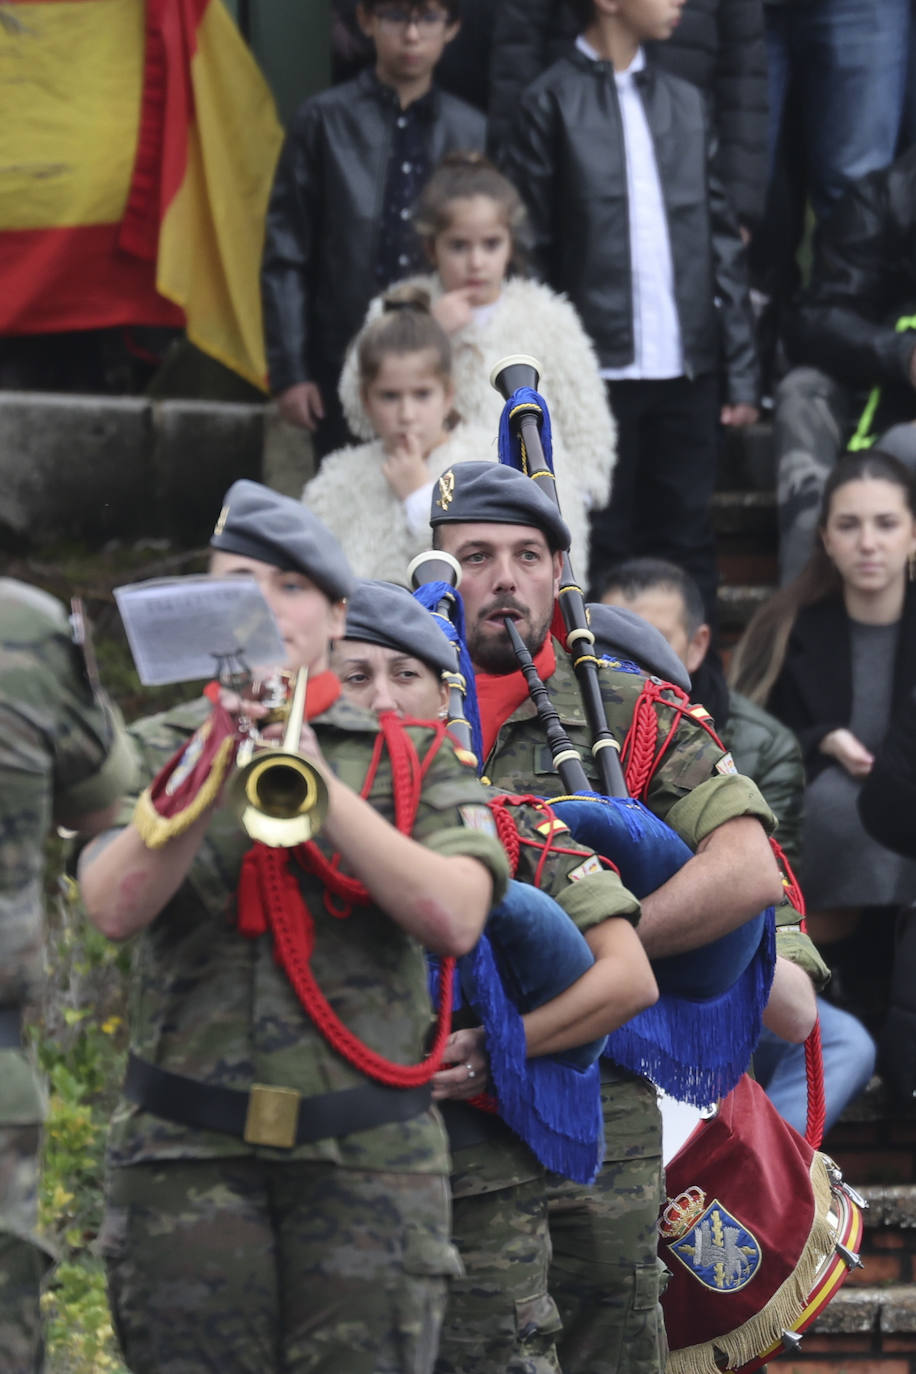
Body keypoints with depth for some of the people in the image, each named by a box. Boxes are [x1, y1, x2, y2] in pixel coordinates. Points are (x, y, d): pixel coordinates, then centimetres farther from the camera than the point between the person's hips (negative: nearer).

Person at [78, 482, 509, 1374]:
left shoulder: (415, 759, 11)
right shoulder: (154, 753, 11)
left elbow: (454, 921, -7)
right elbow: (114, 911, -7)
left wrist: (322, 786, -14)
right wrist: (208, 770, -19)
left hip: (368, 1159, 0)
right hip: (188, 1156, 0)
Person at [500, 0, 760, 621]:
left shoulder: (685, 103, 14)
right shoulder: (552, 103, -1)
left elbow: (721, 238, 14)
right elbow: (527, 249, -2)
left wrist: (742, 369, 9)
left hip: (685, 371, 4)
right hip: (598, 370, -4)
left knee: (688, 545, 6)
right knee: (599, 549, 0)